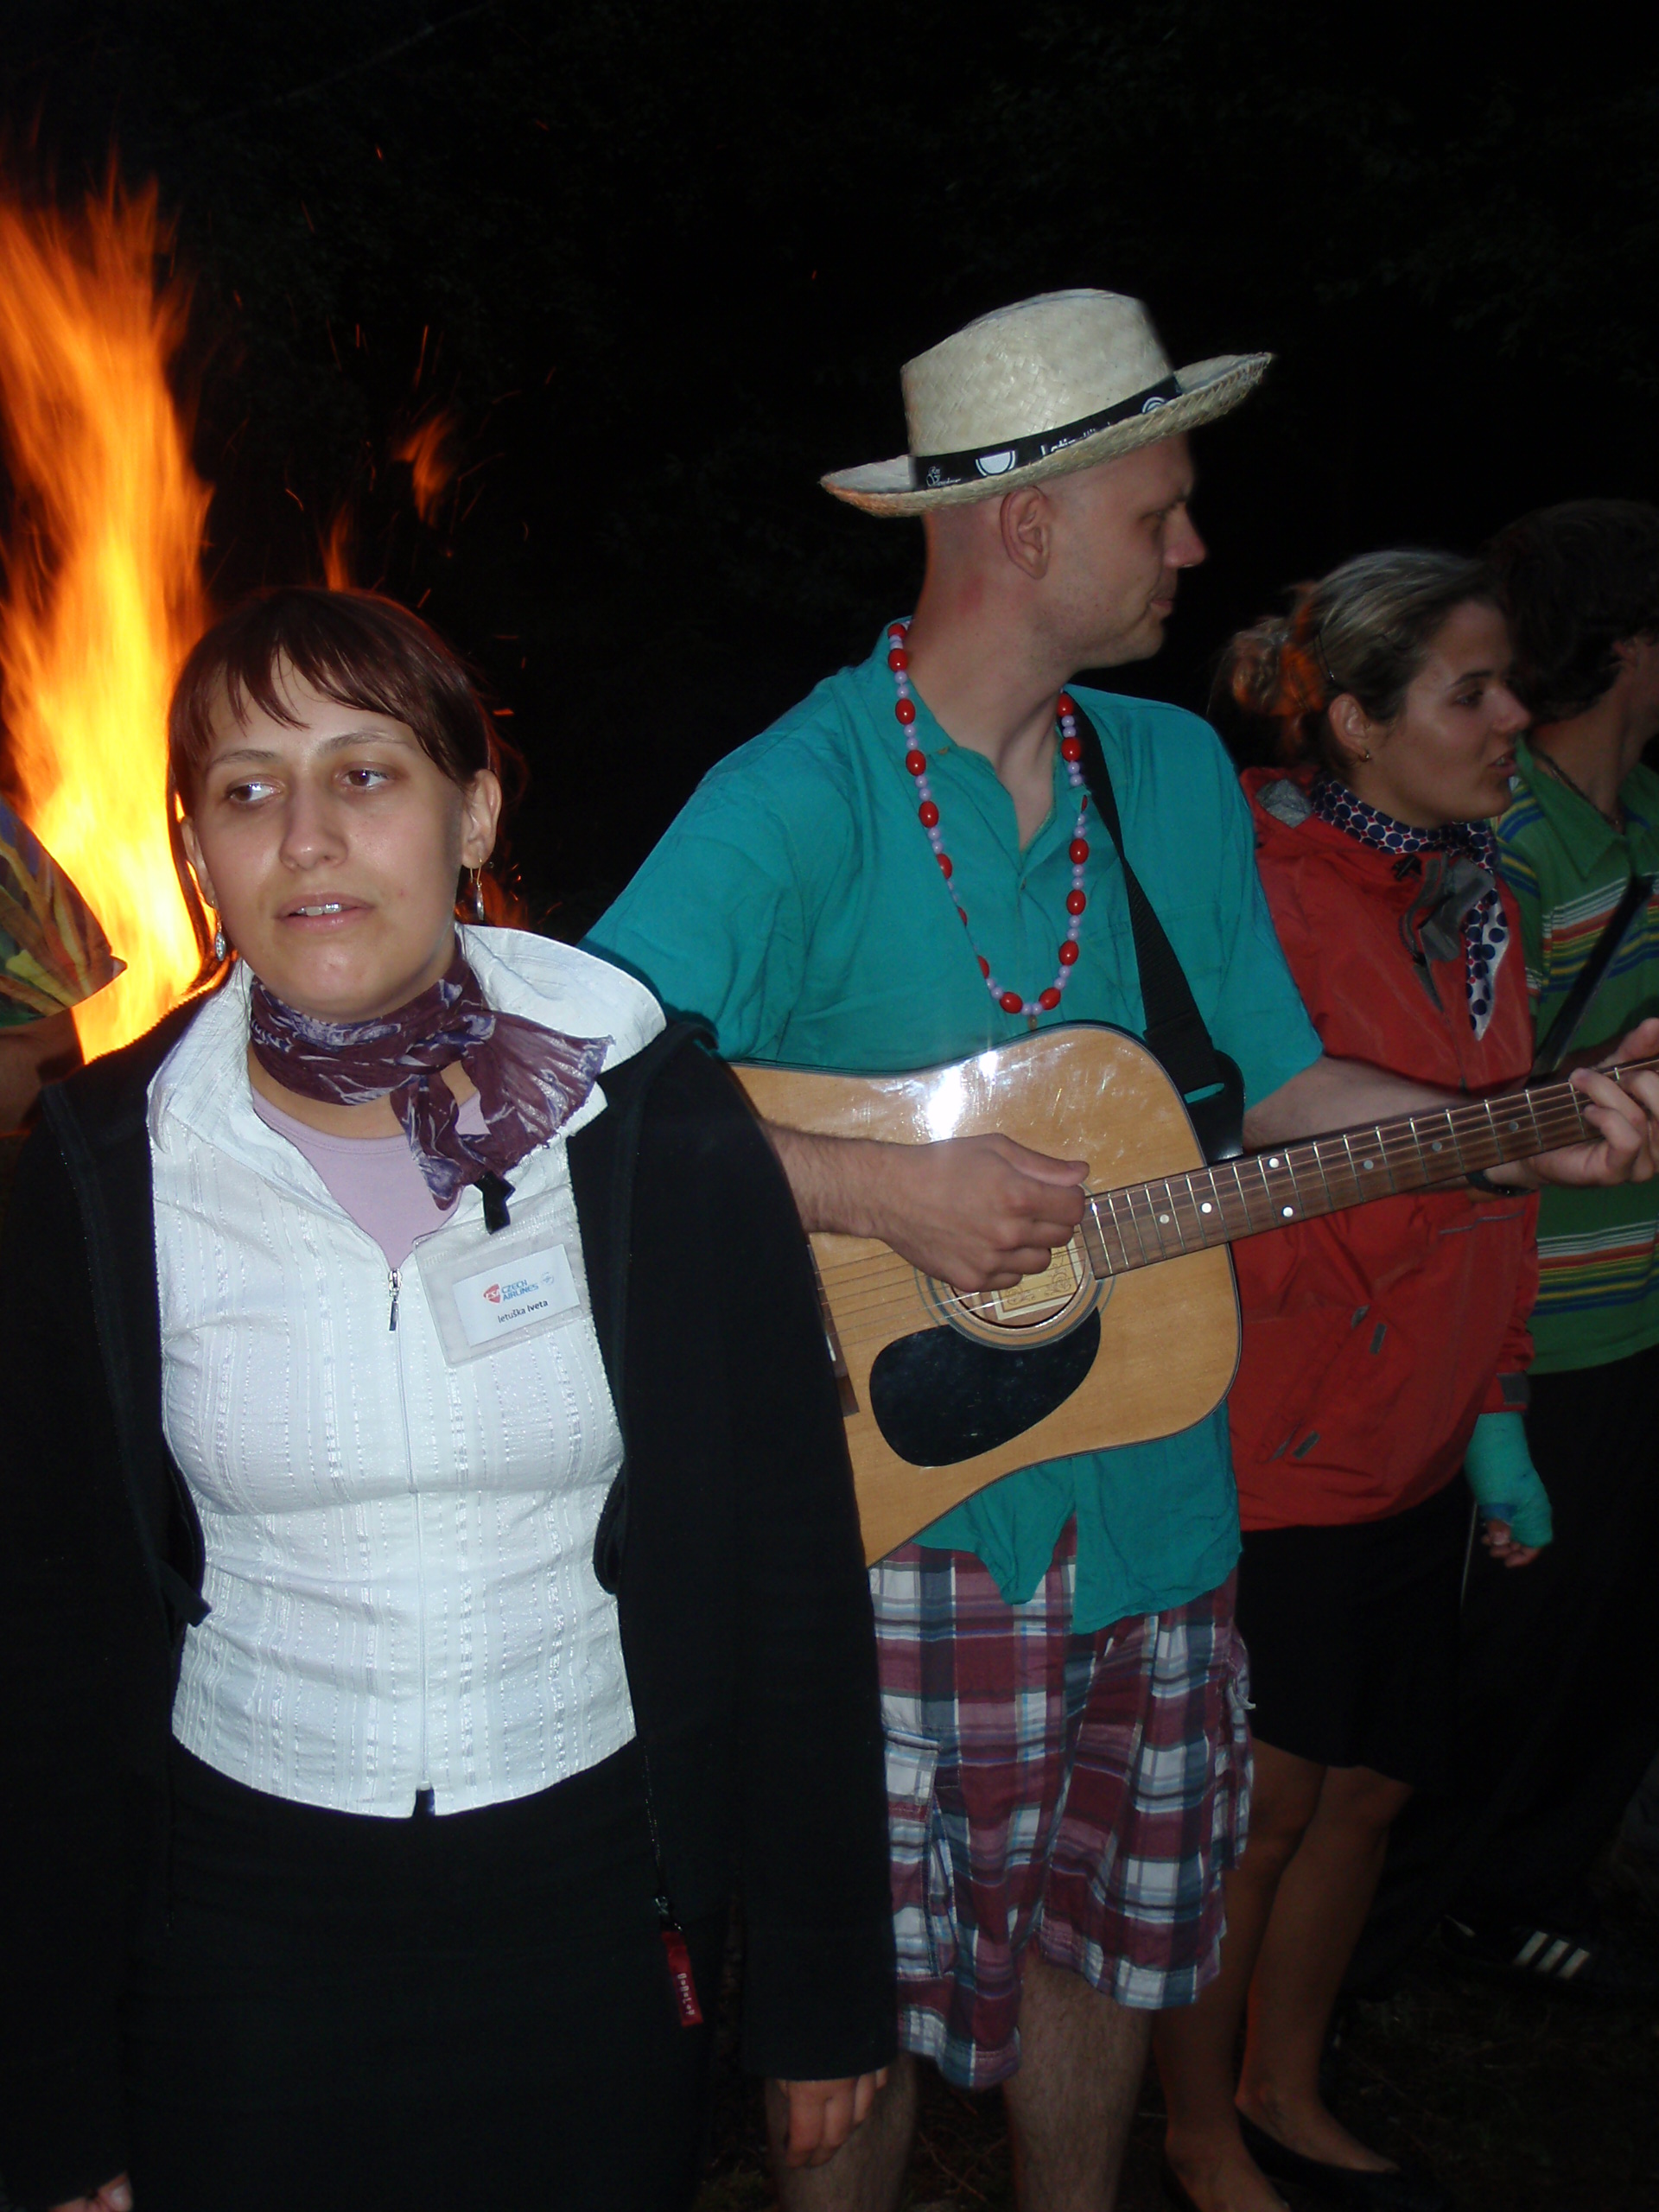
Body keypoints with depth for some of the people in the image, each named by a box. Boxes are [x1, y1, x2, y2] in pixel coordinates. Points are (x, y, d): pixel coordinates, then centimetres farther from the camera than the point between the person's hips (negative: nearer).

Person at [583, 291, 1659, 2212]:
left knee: (1108, 1934, 20)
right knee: (868, 2004, 8)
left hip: (1148, 1492, 6)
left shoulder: (1178, 773, 7)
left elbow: (1272, 1081, 11)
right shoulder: (798, 799, -16)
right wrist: (879, 1193, -26)